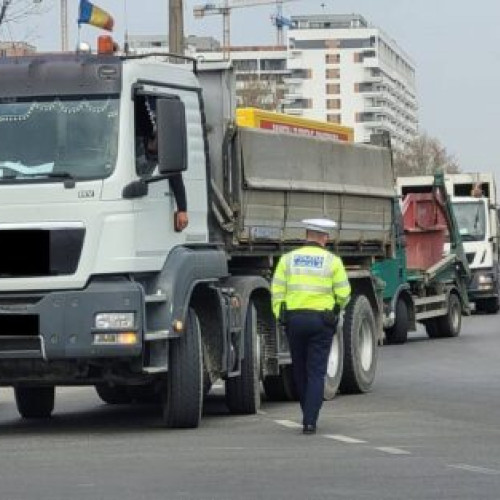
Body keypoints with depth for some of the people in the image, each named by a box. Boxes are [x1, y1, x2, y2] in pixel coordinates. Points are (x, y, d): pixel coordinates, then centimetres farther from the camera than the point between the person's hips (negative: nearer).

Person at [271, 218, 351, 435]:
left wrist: (280, 318, 6)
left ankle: (309, 415, 26)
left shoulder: (288, 259, 5)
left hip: (293, 318, 2)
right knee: (316, 372, 0)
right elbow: (343, 294, -1)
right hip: (322, 320, -2)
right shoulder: (333, 261, -1)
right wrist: (336, 308, 19)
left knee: (300, 370, 15)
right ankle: (310, 421, -9)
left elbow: (277, 291, 0)